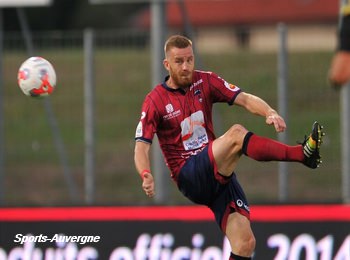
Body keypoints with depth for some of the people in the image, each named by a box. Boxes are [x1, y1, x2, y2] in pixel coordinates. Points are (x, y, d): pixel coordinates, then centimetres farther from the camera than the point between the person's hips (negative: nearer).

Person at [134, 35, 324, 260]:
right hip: (189, 177, -5)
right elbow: (142, 146, -8)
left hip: (218, 175, 5)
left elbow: (245, 99, -2)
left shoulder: (205, 81, 8)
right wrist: (146, 175, -29)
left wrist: (269, 113, -24)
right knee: (236, 134, -31)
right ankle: (302, 154, -38)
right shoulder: (155, 101, -2)